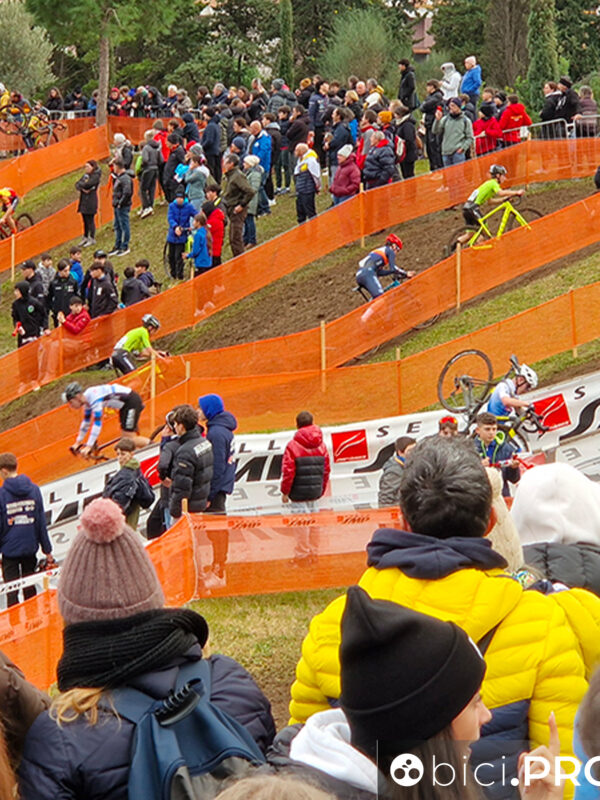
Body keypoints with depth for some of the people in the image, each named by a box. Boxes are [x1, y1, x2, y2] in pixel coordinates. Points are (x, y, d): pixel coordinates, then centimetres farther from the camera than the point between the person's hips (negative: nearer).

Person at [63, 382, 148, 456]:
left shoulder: (95, 399, -28)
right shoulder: (87, 399, 1)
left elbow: (97, 423, -32)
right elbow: (86, 422, 13)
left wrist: (88, 447, -32)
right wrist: (77, 443, 15)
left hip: (132, 401, -9)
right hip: (125, 404, 9)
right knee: (125, 437, 11)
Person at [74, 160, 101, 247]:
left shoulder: (96, 176, -11)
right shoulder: (85, 175, 14)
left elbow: (87, 185, -23)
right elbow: (77, 185, 7)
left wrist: (80, 184, -4)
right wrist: (82, 188, -13)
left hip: (91, 201, -8)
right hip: (83, 200, 8)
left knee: (90, 220, -4)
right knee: (85, 220, 13)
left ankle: (92, 239, 2)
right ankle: (85, 237, 21)